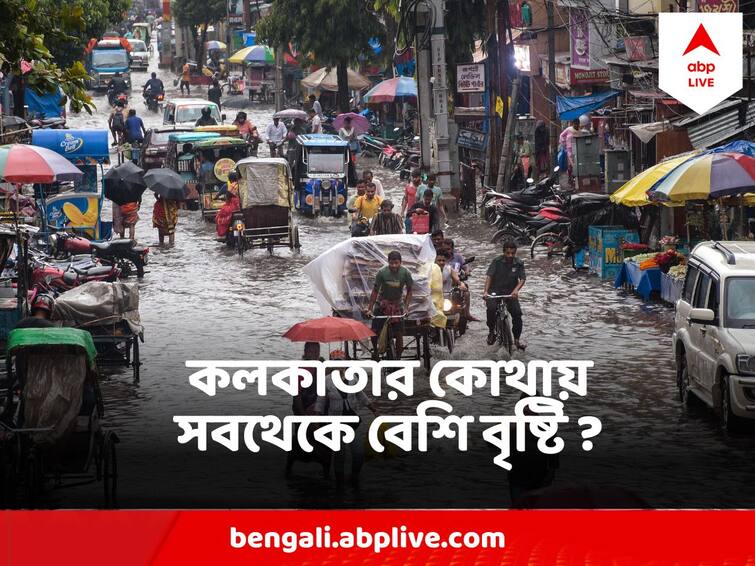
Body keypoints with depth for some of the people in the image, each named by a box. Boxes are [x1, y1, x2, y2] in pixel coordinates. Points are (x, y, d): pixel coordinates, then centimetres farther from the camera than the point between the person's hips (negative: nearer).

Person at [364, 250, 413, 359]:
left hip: (397, 304, 0)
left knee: (399, 334, -6)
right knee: (375, 331, -8)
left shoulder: (405, 273, -16)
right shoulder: (382, 273, -19)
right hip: (382, 303, 0)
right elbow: (375, 291, -12)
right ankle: (375, 351, 18)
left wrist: (406, 307, -13)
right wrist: (369, 309, -13)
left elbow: (409, 291, -3)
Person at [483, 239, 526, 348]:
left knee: (517, 313, -15)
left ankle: (516, 339, -1)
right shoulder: (497, 261, -7)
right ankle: (491, 331, -6)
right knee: (491, 308, -29)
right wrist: (486, 291, -28)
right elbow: (489, 276, -13)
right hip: (495, 291, -2)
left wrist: (516, 290, -30)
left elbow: (522, 279, -9)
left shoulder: (519, 263, -2)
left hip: (510, 293, 2)